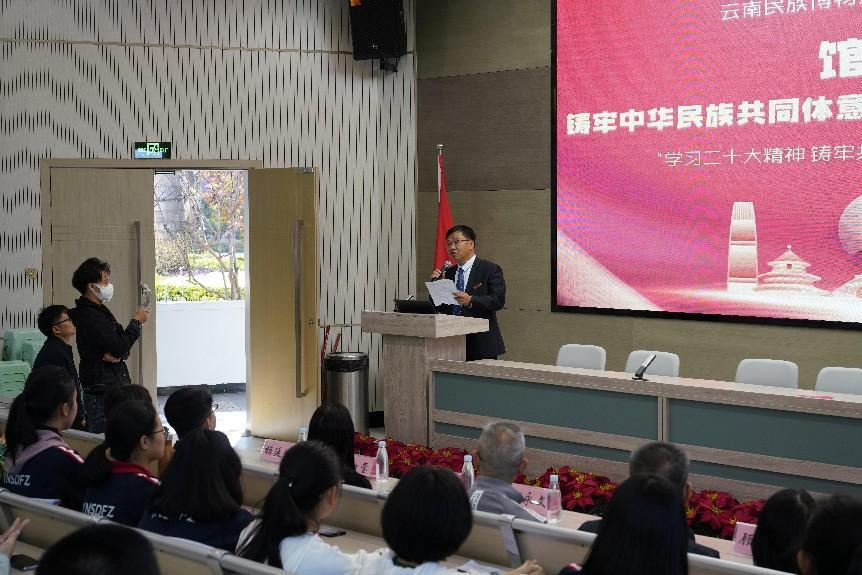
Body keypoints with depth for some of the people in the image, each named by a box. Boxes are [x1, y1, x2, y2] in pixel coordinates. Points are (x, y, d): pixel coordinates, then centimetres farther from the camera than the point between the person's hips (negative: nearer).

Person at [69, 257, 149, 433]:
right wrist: (136, 322, -4)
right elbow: (120, 347, -19)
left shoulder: (99, 311, 17)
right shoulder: (90, 317, -16)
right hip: (102, 391, -10)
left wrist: (116, 354, -9)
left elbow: (121, 343, 15)